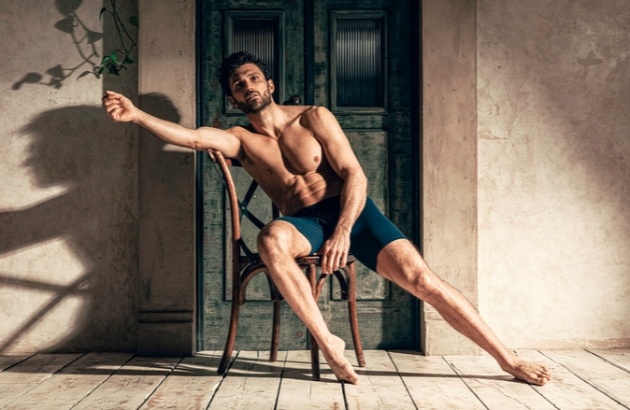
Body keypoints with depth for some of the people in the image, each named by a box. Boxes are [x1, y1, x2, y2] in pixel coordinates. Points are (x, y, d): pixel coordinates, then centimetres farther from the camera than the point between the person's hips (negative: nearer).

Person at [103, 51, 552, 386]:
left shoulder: (314, 118, 1)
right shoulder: (241, 139, 6)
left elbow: (355, 175, -6)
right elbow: (192, 136, -13)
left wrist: (343, 231, -20)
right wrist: (136, 115, -27)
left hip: (352, 211, -1)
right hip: (305, 222, 1)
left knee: (421, 278, -15)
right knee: (271, 240, -35)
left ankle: (509, 360, -3)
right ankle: (328, 343, -26)